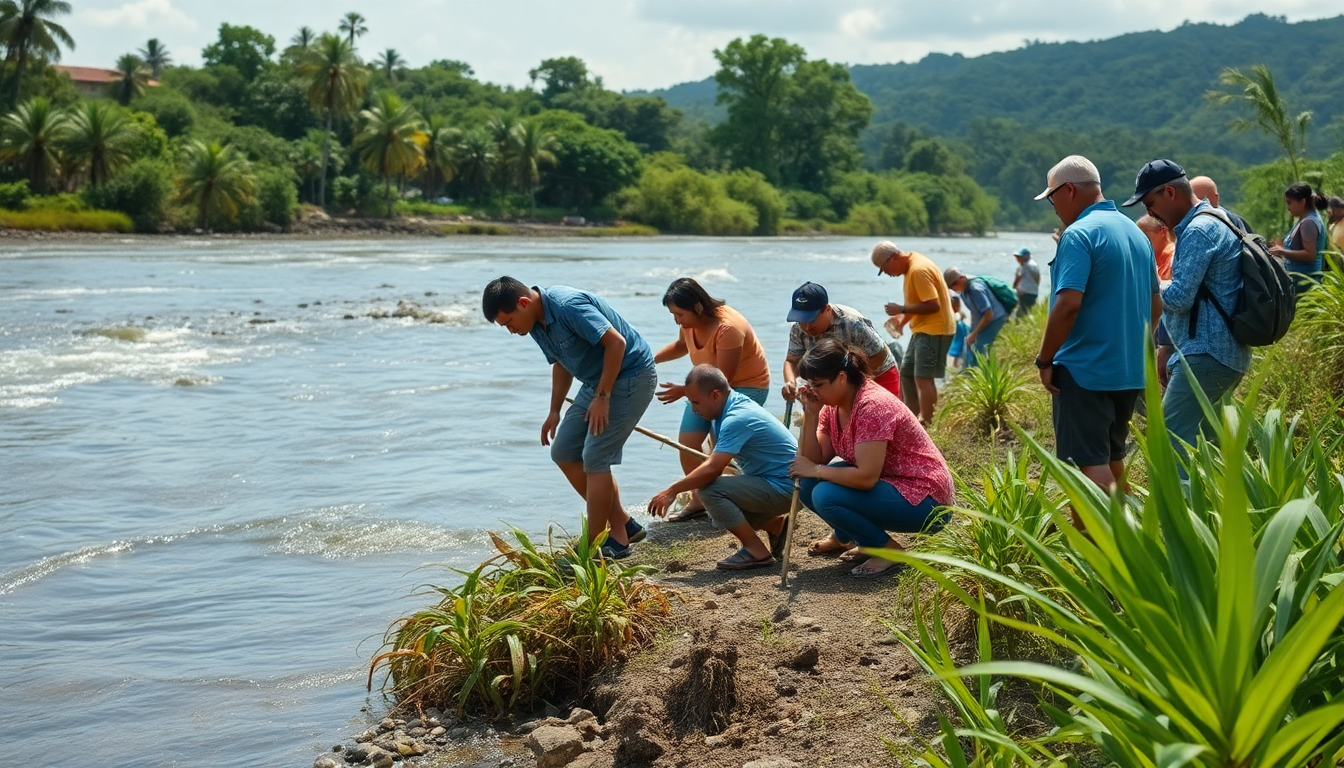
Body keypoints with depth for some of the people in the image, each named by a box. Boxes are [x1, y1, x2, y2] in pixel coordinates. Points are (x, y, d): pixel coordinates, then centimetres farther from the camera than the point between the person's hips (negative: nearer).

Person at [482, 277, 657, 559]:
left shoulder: (568, 306, -26)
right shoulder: (536, 324, 2)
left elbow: (616, 342, -27)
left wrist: (602, 397, -23)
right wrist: (555, 411, 14)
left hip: (630, 375, -10)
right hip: (597, 382, 10)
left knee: (594, 458, -12)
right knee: (564, 452, 8)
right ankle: (622, 526, 14)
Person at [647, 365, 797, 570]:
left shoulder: (736, 419, -24)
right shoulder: (733, 404, 6)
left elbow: (712, 469, -29)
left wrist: (672, 491, -21)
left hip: (783, 488, -10)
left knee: (710, 490, -22)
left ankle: (756, 551, -14)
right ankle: (776, 525, 19)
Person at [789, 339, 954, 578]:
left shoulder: (872, 406, -25)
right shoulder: (832, 406, 2)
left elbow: (866, 477, -29)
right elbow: (816, 460, -3)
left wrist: (816, 470, -18)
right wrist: (810, 415, -12)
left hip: (925, 499, -9)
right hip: (889, 484, 9)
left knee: (825, 495, -24)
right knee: (808, 484, -1)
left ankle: (888, 549, -7)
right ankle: (843, 537, 20)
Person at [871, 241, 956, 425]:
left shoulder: (918, 270, -22)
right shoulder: (911, 265, 10)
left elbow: (933, 305, -26)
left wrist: (902, 310, -18)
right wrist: (902, 319, 5)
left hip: (934, 330, -11)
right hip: (923, 329, 11)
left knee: (923, 378, -12)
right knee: (906, 373, 16)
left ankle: (926, 424, -10)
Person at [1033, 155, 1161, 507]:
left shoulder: (1079, 234, -15)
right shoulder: (1136, 233, 12)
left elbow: (1069, 304, -23)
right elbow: (1155, 304, 19)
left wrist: (1045, 360, -15)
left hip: (1085, 371, -9)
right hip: (1130, 371, 9)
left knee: (1089, 463, -4)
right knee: (1112, 458, 19)